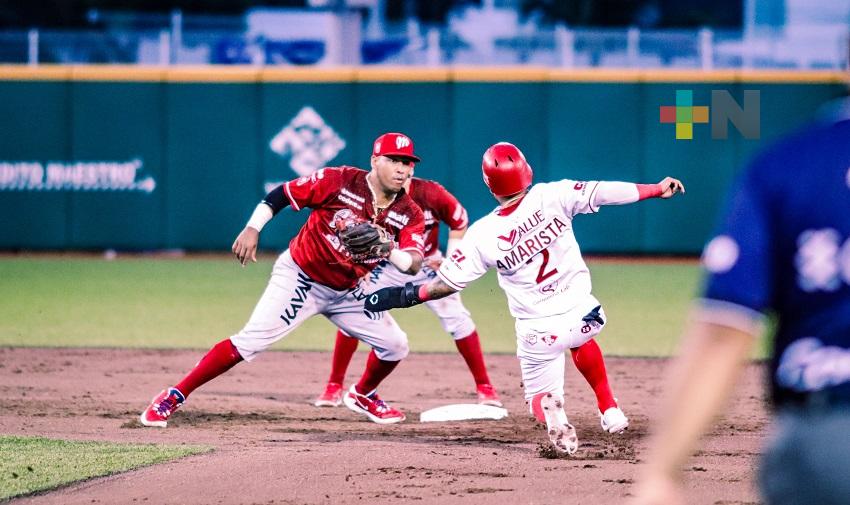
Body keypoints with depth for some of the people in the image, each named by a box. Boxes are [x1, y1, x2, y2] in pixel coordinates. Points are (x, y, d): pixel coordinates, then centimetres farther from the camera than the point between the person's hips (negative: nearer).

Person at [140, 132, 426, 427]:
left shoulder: (409, 214, -10)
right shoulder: (339, 181, -19)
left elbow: (414, 265, -20)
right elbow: (281, 195, -12)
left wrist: (387, 250, -40)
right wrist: (252, 229, -22)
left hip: (348, 291, 5)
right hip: (299, 278, -5)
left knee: (395, 345, 3)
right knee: (251, 341, -18)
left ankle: (362, 396, 35)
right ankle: (174, 397, -11)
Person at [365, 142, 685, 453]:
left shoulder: (483, 234, -9)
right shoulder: (553, 197, -10)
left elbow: (447, 283, -6)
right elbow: (603, 192, -9)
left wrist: (404, 296, 9)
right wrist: (657, 189, 2)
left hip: (538, 333, -2)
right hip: (583, 316, 2)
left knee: (539, 396, 18)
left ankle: (550, 410, -19)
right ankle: (609, 410, 31)